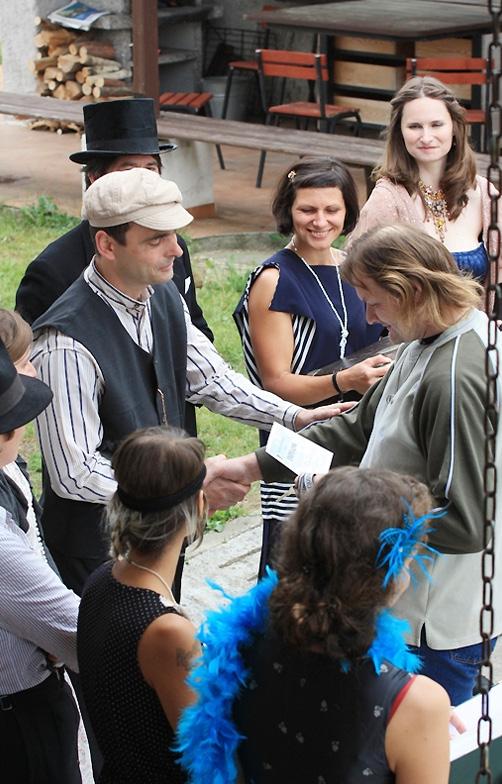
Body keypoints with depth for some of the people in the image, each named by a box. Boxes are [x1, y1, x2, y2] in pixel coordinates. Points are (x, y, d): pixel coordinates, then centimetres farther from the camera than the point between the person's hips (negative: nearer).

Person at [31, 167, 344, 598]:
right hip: (96, 547, -7)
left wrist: (294, 416, -3)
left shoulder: (164, 298, -1)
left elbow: (211, 378, 11)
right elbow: (74, 472, -26)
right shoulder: (67, 343, -28)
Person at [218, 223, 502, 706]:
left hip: (440, 624, -10)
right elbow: (360, 429, 13)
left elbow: (461, 523, -29)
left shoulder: (456, 380, -28)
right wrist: (251, 467, 9)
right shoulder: (426, 345, 5)